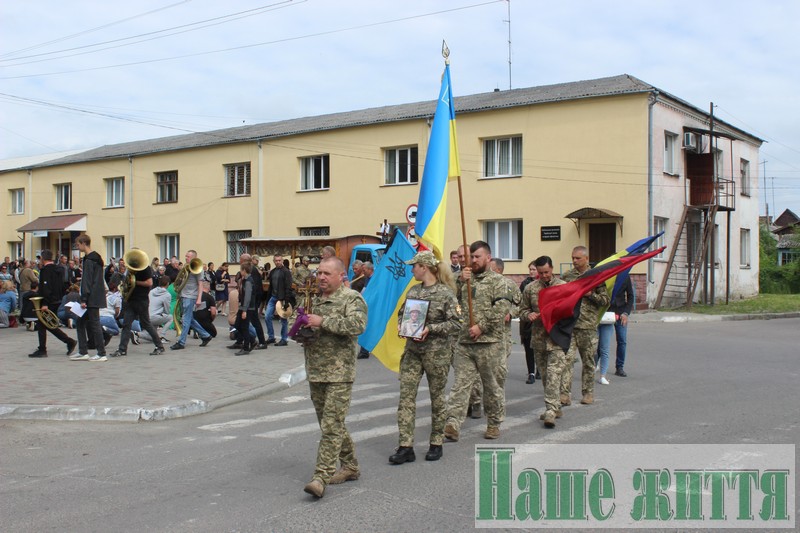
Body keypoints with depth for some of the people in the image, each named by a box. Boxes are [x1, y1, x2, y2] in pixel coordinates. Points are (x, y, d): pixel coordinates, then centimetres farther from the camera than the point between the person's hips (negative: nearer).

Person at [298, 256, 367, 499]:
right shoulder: (315, 299, 15)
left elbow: (358, 324, -25)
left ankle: (321, 476, -9)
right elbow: (306, 329, 28)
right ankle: (350, 467, 28)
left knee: (331, 425, -9)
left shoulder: (352, 298, -7)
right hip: (315, 371, 8)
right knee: (330, 423, 15)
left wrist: (323, 322, -24)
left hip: (339, 372, -8)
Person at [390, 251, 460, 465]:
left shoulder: (446, 293, -9)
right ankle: (406, 447, 0)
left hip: (436, 351, -5)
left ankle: (436, 443, 22)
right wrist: (401, 325, 0)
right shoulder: (413, 291, 9)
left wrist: (430, 328, -18)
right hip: (412, 350, 5)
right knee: (406, 396, -2)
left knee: (437, 397, 8)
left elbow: (456, 323, -11)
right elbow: (402, 313, 21)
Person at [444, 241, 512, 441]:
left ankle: (494, 423, 21)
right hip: (465, 342, 4)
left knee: (493, 385, 7)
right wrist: (461, 281, -6)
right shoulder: (466, 279, 16)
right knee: (460, 384, -2)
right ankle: (453, 424, -6)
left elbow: (502, 308, -12)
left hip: (490, 342, -4)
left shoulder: (496, 280, 0)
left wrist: (482, 326, -16)